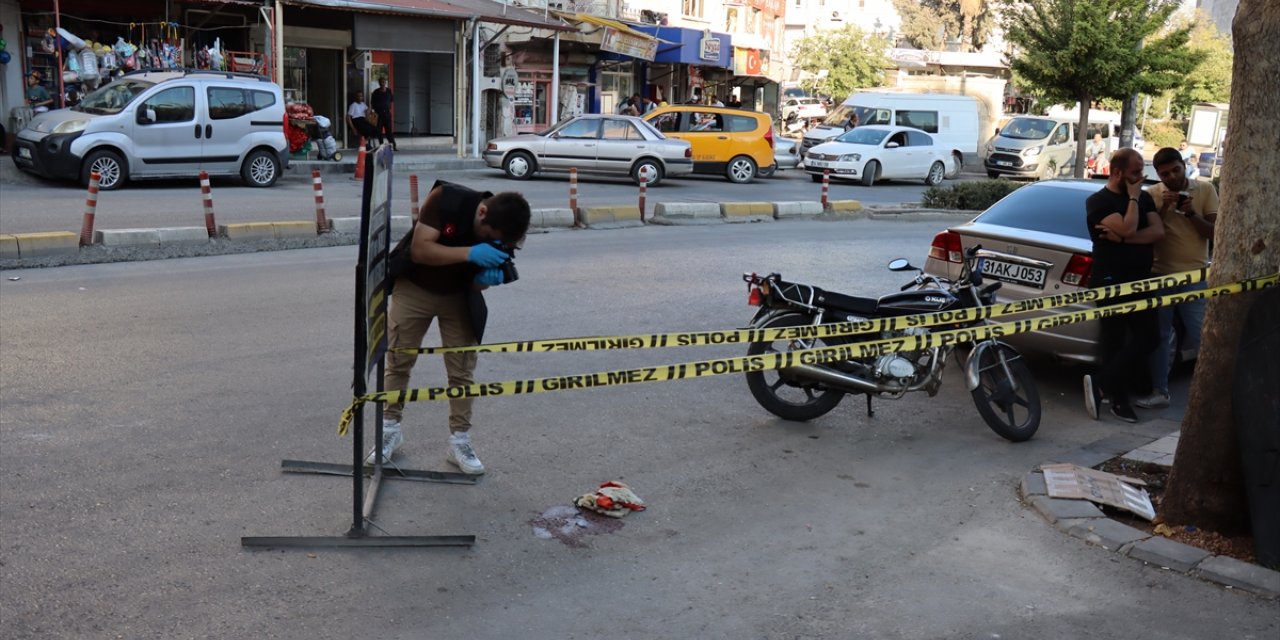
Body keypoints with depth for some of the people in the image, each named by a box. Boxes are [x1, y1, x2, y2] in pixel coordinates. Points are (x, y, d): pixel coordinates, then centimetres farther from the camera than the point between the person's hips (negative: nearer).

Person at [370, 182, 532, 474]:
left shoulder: (500, 233, -18)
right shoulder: (446, 198, -29)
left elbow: (477, 284, -9)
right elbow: (419, 250, -32)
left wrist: (487, 278, -34)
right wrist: (470, 253, -43)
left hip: (458, 297, 2)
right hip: (414, 289, -2)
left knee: (462, 371, 0)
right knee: (398, 362, 5)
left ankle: (459, 441, 10)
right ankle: (390, 430, 21)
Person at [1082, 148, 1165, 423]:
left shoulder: (1144, 198, 14)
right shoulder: (1099, 201, -6)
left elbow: (1157, 231, -1)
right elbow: (1127, 229, -20)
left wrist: (1122, 238, -15)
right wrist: (1133, 198, -8)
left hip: (1140, 280, 7)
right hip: (1111, 282, -6)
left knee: (1146, 338, 2)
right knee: (1113, 342, -3)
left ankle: (1100, 384, 7)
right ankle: (1119, 399, 3)